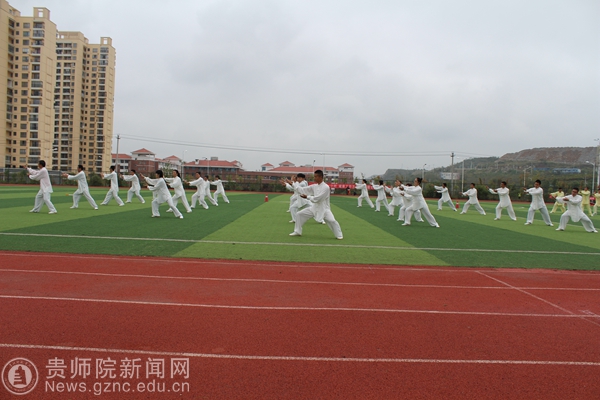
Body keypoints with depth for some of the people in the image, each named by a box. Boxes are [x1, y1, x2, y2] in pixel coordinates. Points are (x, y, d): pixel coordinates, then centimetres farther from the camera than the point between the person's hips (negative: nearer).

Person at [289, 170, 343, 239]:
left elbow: (317, 198, -25)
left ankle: (339, 235, -3)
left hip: (324, 208, -7)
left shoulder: (325, 187, -21)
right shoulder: (314, 186, 2)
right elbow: (303, 190, 4)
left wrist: (307, 197, -17)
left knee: (332, 221, -26)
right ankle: (297, 232, 17)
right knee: (299, 214, 4)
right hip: (314, 207, 7)